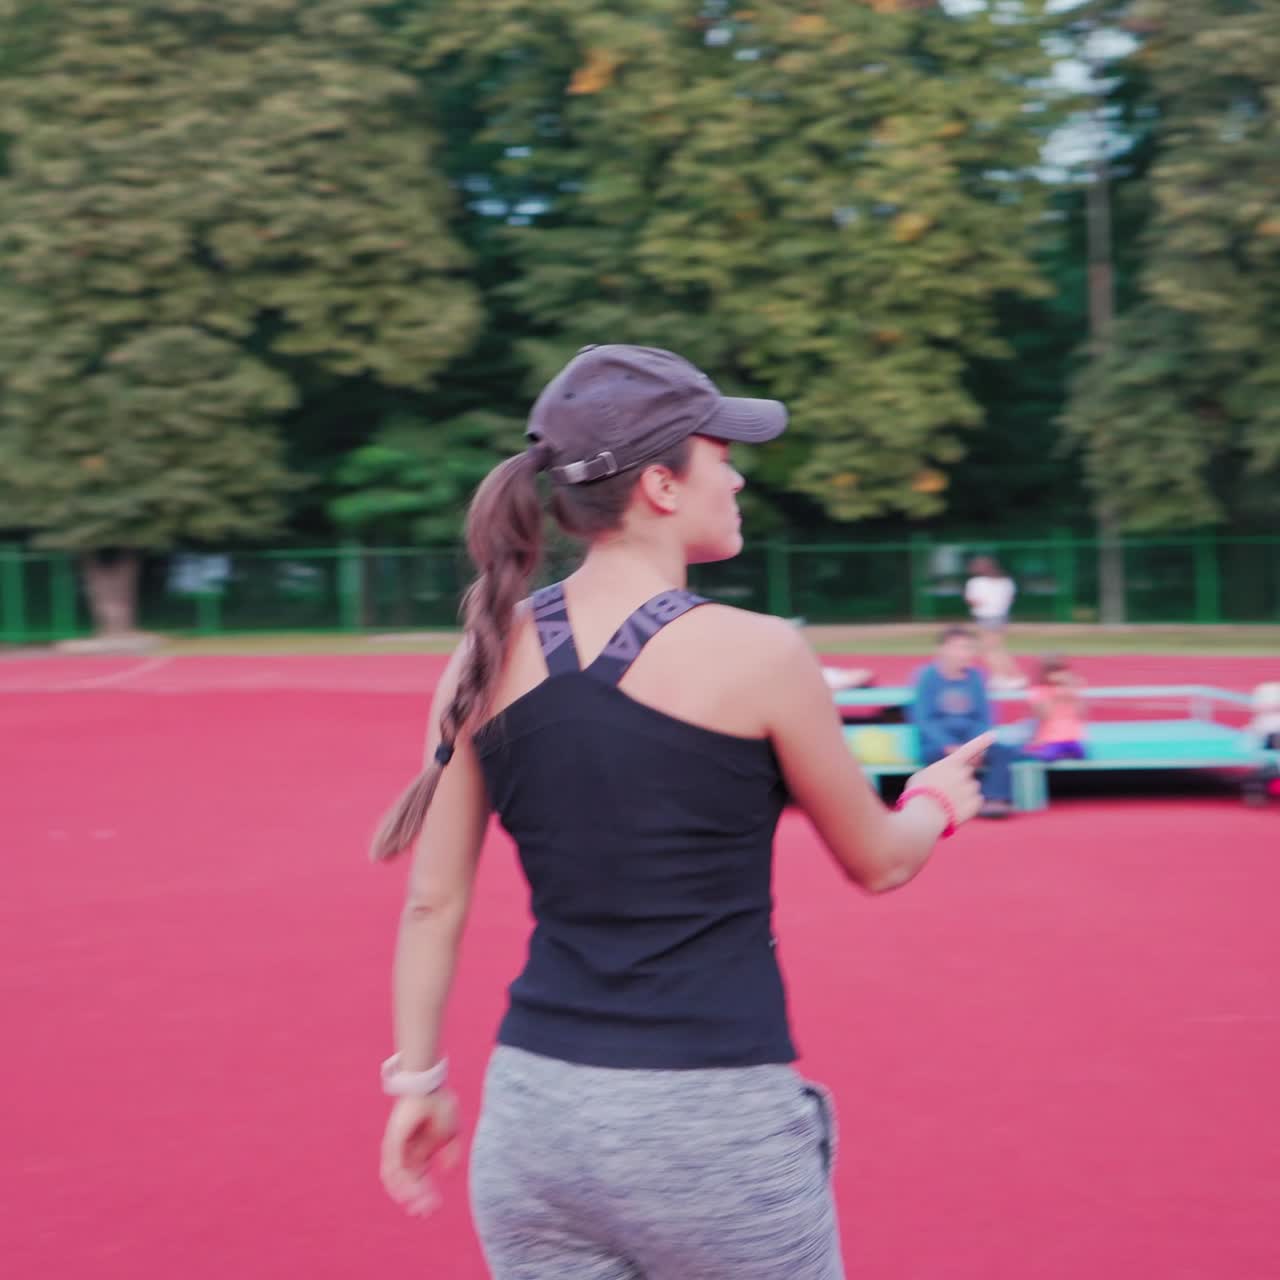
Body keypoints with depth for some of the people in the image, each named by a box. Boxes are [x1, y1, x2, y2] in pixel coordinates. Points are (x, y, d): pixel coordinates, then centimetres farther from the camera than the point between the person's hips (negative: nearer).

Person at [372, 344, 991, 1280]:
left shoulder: (491, 655, 0)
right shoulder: (757, 655, -11)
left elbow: (433, 903, 5)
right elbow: (879, 862, 3)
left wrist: (417, 1077, 17)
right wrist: (940, 799, 25)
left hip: (532, 1107, 4)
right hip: (714, 1130, -4)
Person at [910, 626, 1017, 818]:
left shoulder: (974, 676, 8)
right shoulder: (928, 676, -3)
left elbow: (984, 718, 9)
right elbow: (923, 720, -9)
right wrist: (950, 746, -22)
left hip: (970, 742, 4)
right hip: (935, 744, -4)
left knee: (1003, 751, -26)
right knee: (951, 756, -39)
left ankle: (994, 799, -34)